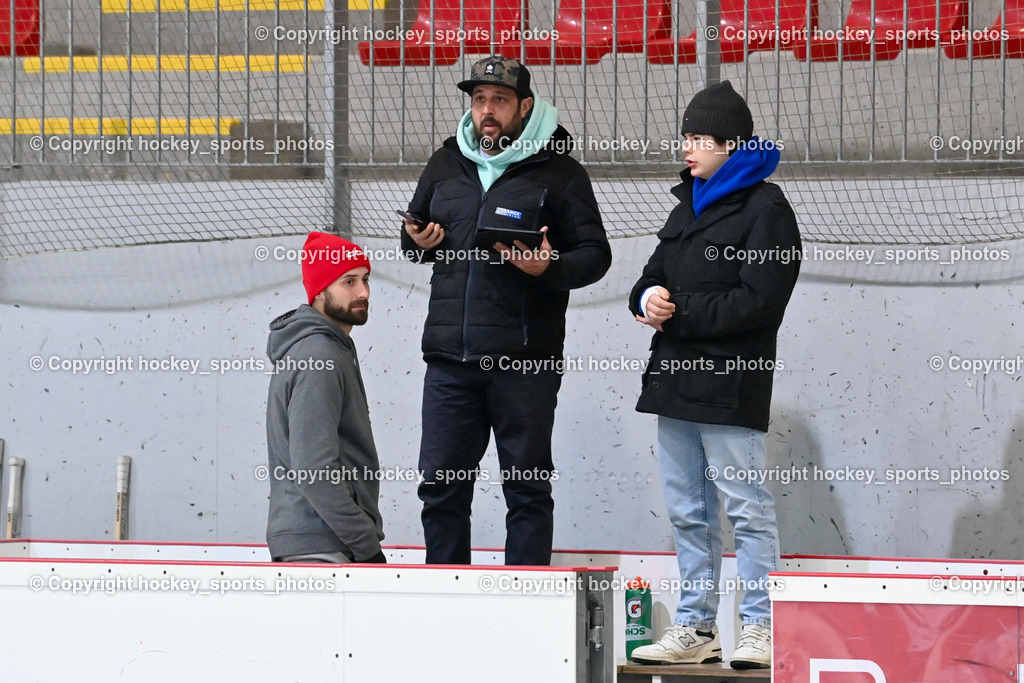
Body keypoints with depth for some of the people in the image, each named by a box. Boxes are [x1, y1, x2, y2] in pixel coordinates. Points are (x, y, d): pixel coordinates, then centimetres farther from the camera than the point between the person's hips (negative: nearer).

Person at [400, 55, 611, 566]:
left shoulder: (559, 171, 1)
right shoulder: (446, 165, 14)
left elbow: (595, 254, 0)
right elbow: (414, 229, 26)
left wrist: (550, 267, -20)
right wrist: (417, 242, 2)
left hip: (524, 360, -4)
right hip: (449, 354, 4)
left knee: (527, 486, 3)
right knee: (441, 484, 7)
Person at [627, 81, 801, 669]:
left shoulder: (765, 209, -7)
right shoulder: (689, 207, 20)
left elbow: (757, 301, -16)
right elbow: (654, 278, 23)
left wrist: (677, 313, -13)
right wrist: (648, 299, -2)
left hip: (730, 387, -9)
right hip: (678, 379, 9)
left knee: (748, 508, -7)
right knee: (688, 511, 11)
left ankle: (760, 629, -4)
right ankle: (696, 629, 16)